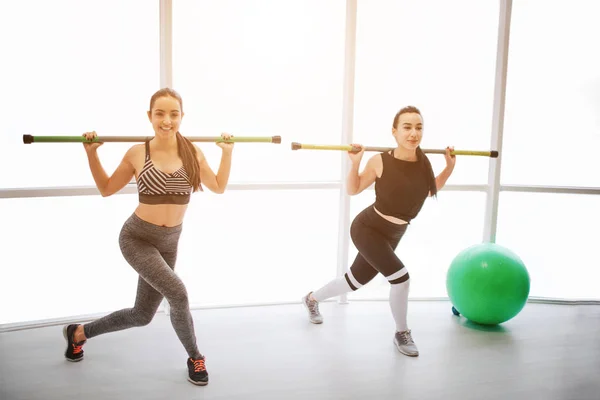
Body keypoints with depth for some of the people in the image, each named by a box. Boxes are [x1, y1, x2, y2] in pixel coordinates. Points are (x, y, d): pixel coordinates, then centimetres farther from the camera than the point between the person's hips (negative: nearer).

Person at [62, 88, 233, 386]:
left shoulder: (193, 152, -3)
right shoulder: (137, 153, -8)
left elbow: (218, 187, 8)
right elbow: (106, 189, 6)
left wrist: (227, 152, 1)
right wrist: (91, 153, -5)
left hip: (169, 242, 4)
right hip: (136, 237, -4)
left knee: (142, 315, 15)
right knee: (177, 294, -24)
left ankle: (79, 332, 42)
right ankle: (195, 357, 4)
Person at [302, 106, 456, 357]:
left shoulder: (423, 163, -8)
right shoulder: (380, 162, -21)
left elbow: (432, 190, 12)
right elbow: (353, 190, -7)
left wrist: (450, 167, 2)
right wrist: (355, 163, -22)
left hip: (392, 235, 6)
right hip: (367, 228, -6)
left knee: (356, 280, 19)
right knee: (401, 277, -19)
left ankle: (312, 299, 47)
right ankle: (402, 334, 8)